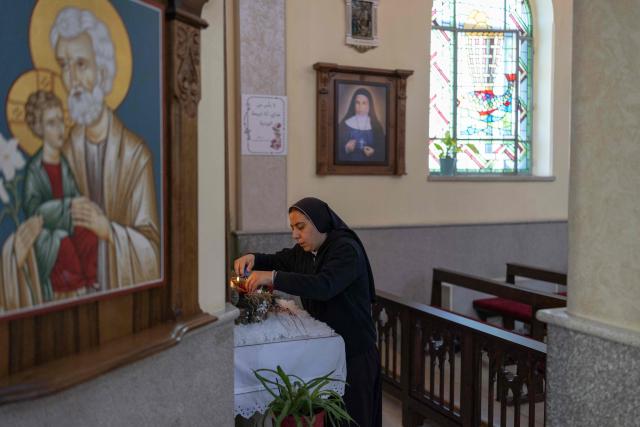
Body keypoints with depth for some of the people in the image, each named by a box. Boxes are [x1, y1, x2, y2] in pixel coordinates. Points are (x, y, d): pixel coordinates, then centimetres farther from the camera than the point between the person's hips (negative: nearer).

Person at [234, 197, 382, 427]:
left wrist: (272, 277, -37)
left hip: (353, 350, -7)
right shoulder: (305, 251, 6)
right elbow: (277, 260, 20)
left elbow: (324, 286, -34)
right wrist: (253, 258, -3)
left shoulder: (347, 250, -19)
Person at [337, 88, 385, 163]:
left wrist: (374, 152, -13)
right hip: (350, 162, 0)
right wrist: (346, 148, -17)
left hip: (369, 165, 1)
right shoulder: (345, 124, 0)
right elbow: (338, 148, 1)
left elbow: (382, 149, 4)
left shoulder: (375, 126, 2)